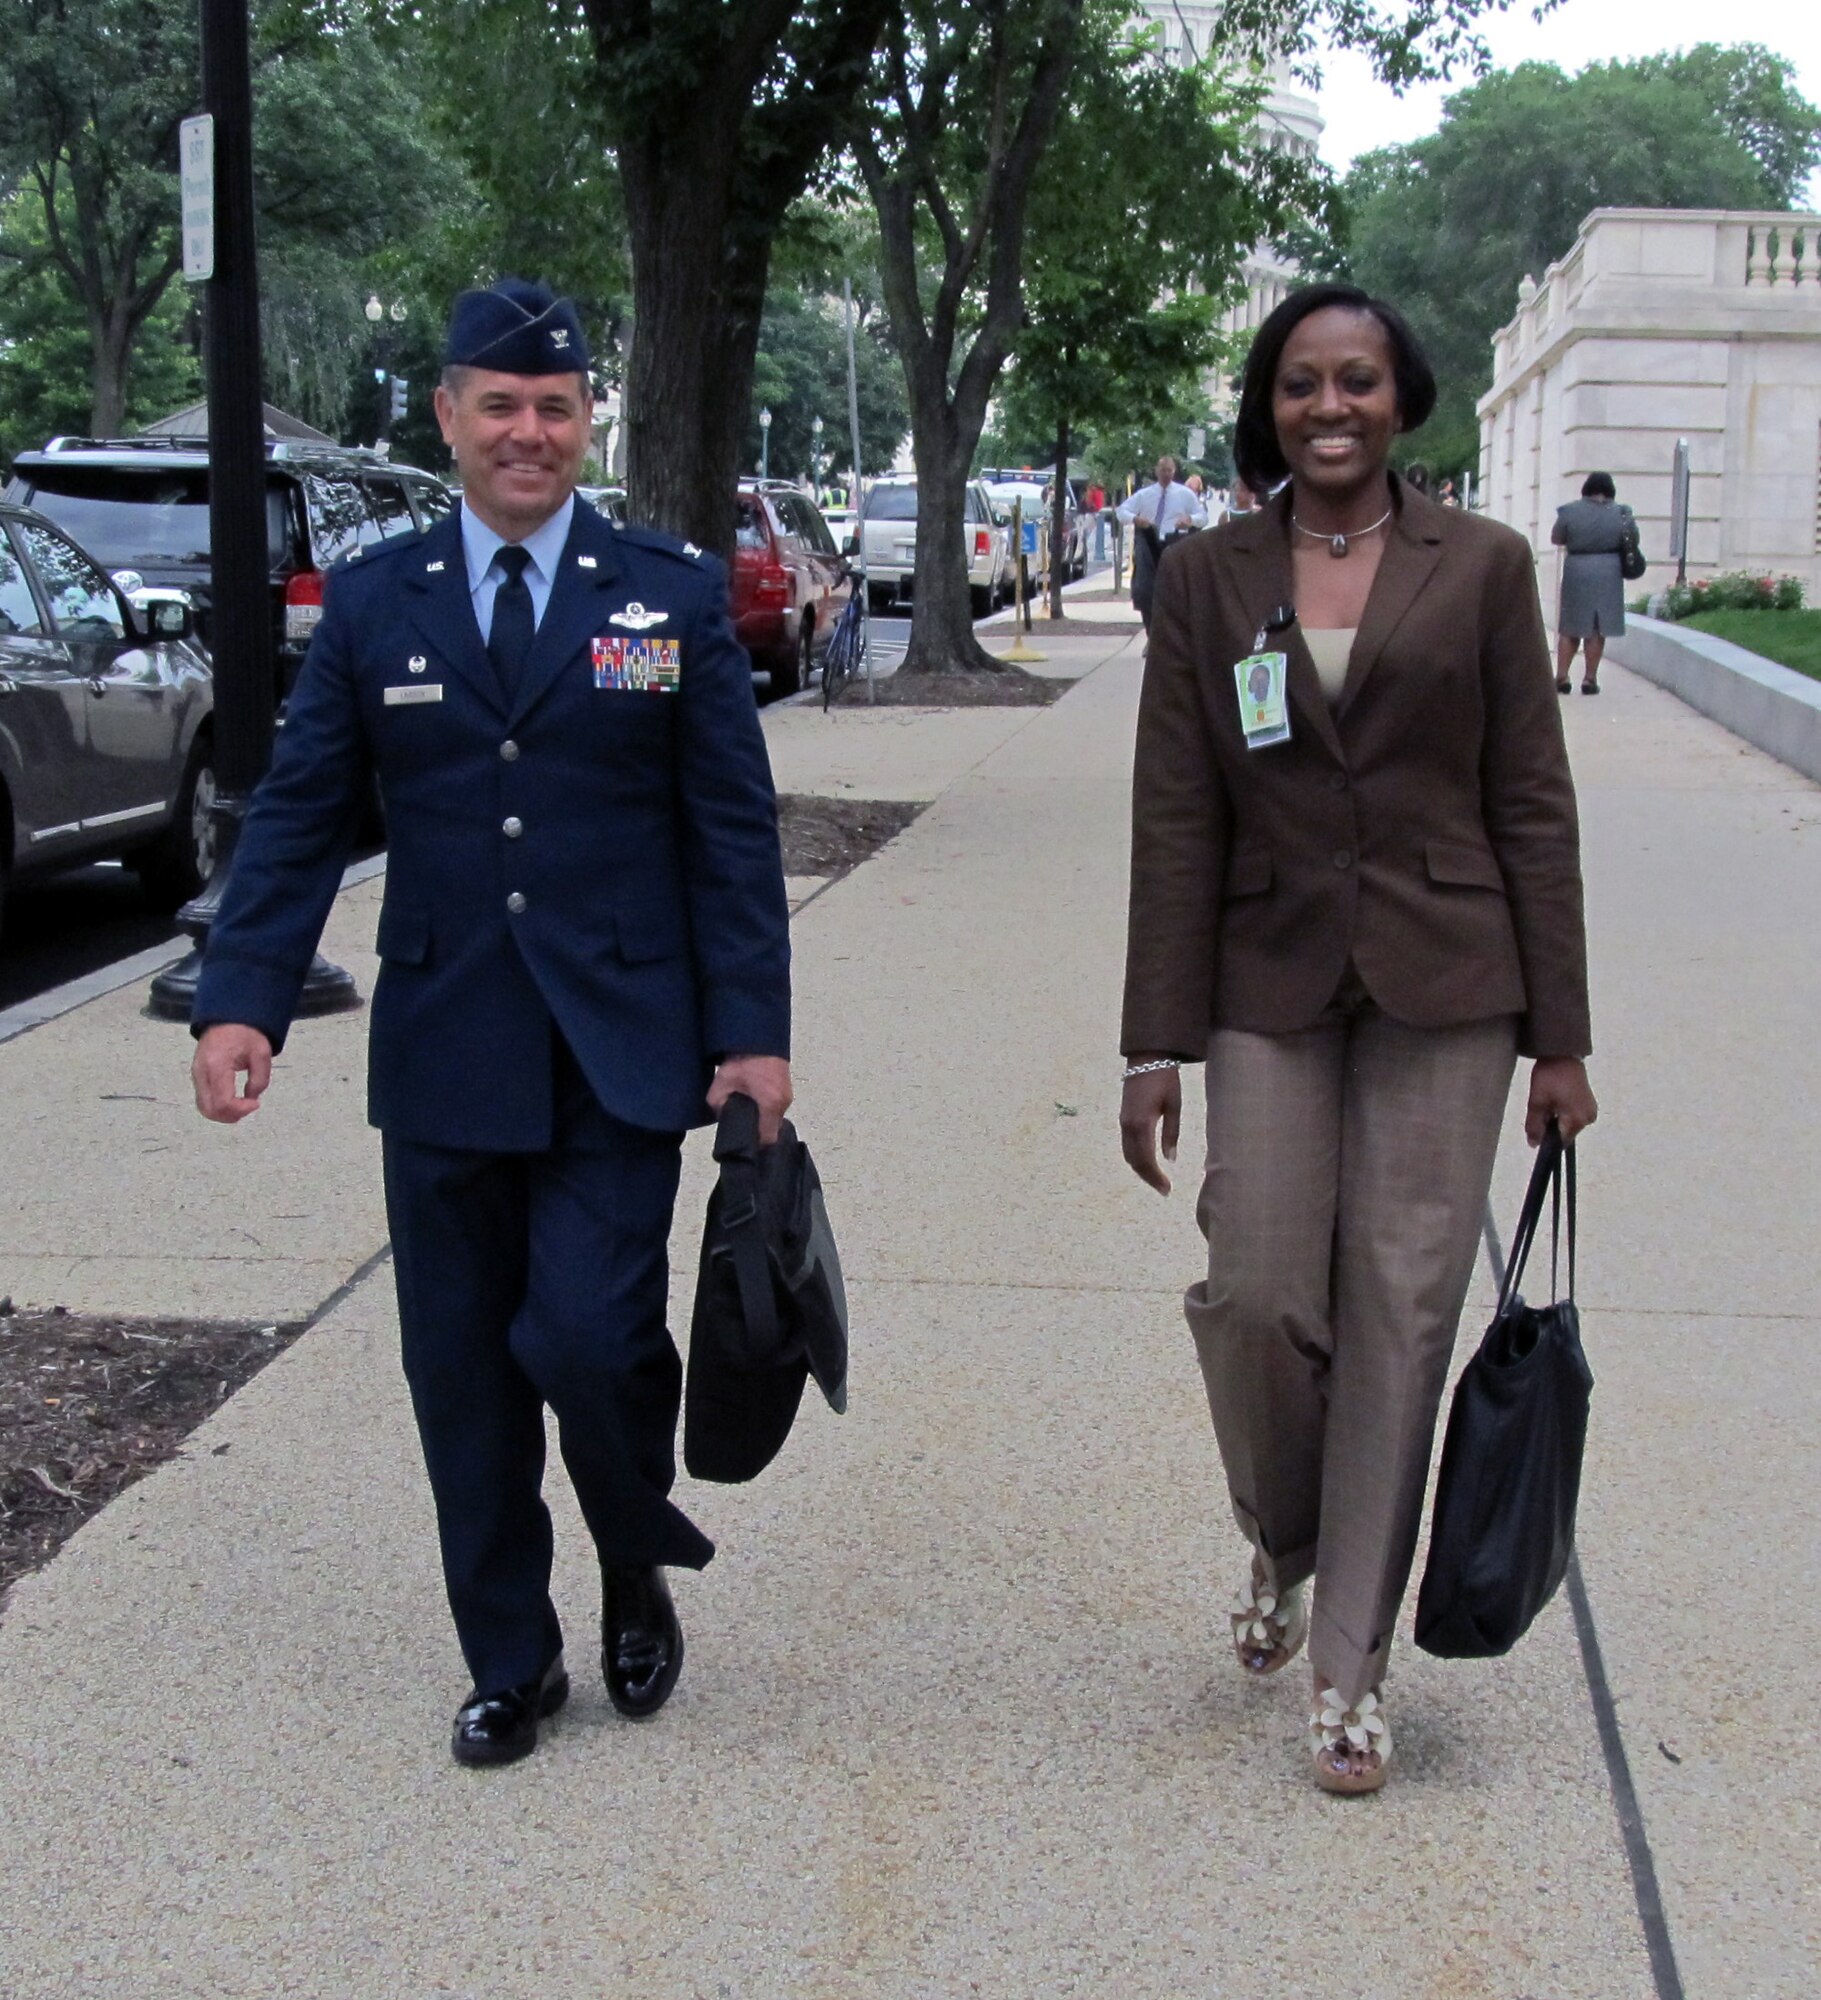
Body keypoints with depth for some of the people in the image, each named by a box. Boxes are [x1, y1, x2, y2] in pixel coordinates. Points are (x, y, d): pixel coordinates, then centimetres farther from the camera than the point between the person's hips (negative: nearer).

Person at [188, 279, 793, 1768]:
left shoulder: (674, 595, 3)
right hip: (442, 1058, 2)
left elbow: (734, 830, 2)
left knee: (588, 1335, -13)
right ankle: (511, 1663, 26)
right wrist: (241, 1003, -7)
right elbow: (298, 819, 5)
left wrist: (754, 1031, -4)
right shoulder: (372, 603, 7)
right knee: (462, 1375, 8)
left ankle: (638, 1570, 19)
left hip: (617, 1057, -2)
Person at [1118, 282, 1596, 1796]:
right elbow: (1175, 824, 3)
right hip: (1270, 991, 1)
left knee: (1401, 1315, 1)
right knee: (1260, 1300, -6)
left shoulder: (1482, 568, 3)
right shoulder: (1208, 580, 5)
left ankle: (1352, 1668, 13)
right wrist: (1156, 1047, -1)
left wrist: (1559, 1039, 0)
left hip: (1440, 990, -1)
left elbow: (1533, 807, 3)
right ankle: (1281, 1548, 27)